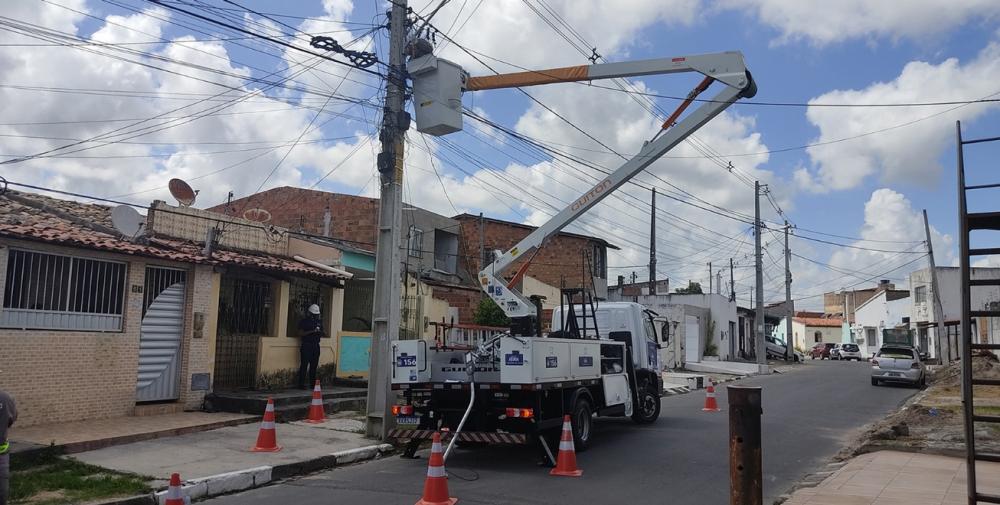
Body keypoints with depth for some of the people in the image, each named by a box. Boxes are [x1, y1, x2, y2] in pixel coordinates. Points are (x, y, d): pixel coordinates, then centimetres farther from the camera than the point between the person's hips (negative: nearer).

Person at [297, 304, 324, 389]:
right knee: (304, 365, -6)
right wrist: (312, 331, -17)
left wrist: (320, 333, 0)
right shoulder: (304, 321, 0)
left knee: (314, 365, 5)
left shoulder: (319, 321, 16)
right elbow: (300, 334, -7)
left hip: (316, 346, 5)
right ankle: (301, 384, -5)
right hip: (306, 346, -5)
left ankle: (313, 383, 11)